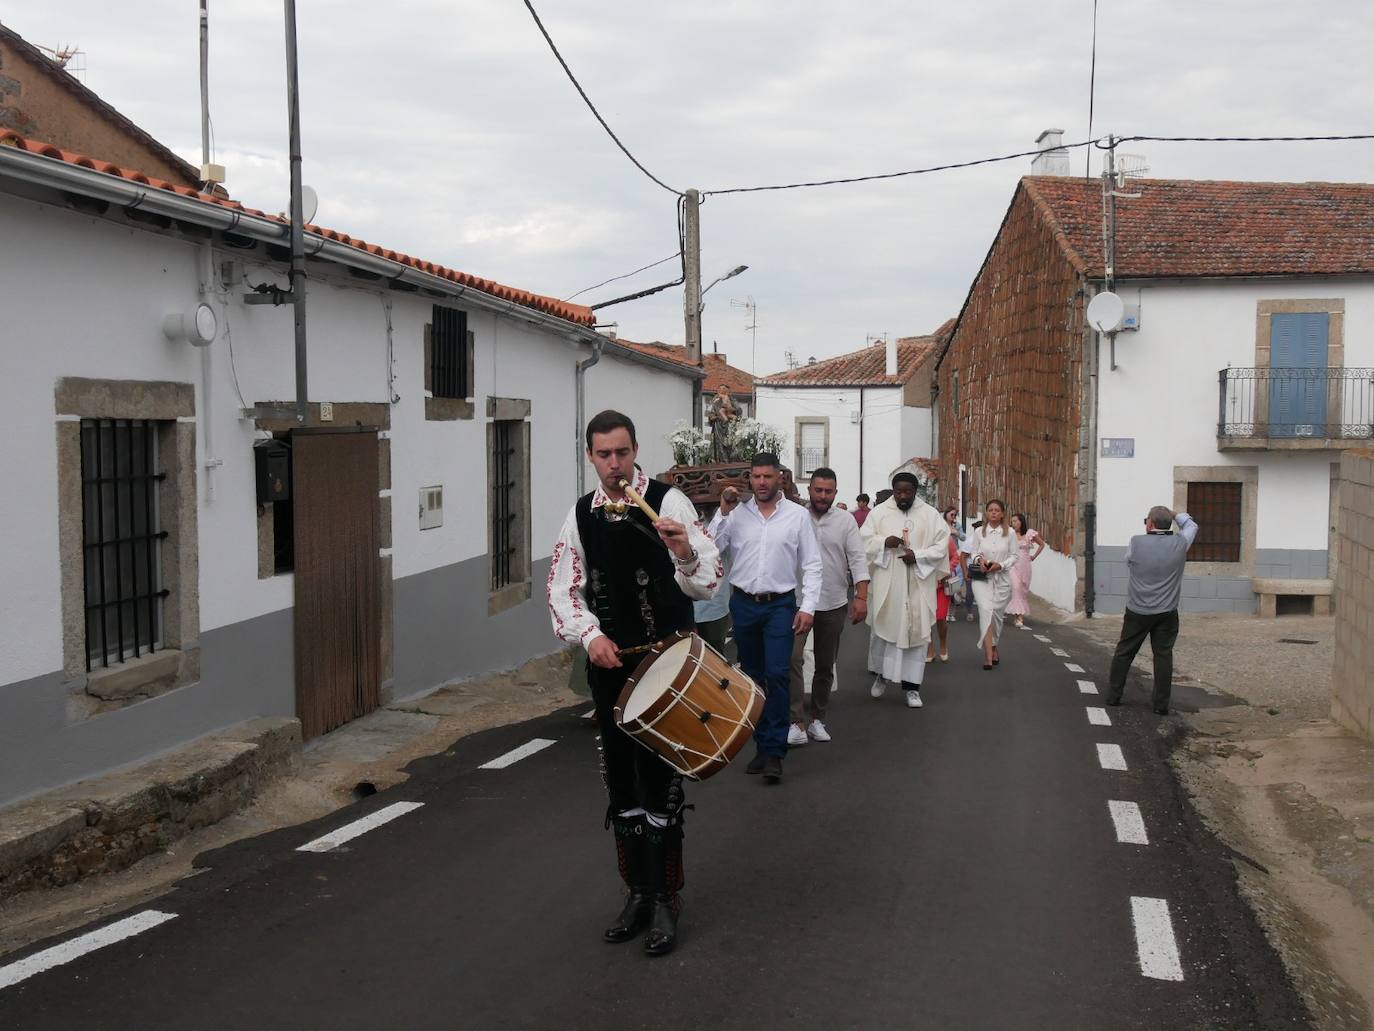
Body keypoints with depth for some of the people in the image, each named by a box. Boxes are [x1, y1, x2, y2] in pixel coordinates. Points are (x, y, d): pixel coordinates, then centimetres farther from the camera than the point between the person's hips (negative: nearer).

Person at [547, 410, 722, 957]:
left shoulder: (668, 501, -10)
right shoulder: (581, 515, 4)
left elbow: (707, 584, -15)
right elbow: (562, 590, 7)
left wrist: (686, 554, -37)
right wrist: (590, 634, -11)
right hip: (609, 663, 5)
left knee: (659, 778, -1)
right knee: (621, 782, 13)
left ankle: (665, 899, 13)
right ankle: (637, 891, 28)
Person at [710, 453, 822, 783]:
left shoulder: (798, 515, -1)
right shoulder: (736, 514, 2)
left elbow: (812, 565, 0)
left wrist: (808, 607, -8)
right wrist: (724, 511, -10)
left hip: (780, 605, -2)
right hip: (743, 604, 3)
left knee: (778, 674, -13)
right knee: (753, 677, 11)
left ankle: (774, 752, -6)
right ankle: (762, 744, 24)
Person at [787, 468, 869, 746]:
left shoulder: (845, 521, 0)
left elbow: (858, 560, -5)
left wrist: (861, 598, -15)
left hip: (834, 604, 2)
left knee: (825, 665, 12)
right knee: (792, 658, -16)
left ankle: (816, 718, 26)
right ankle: (798, 722, -13)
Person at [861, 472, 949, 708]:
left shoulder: (930, 515, 3)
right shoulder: (879, 512, 4)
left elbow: (942, 545, 0)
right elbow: (865, 541, 2)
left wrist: (918, 555, -15)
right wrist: (884, 542, -17)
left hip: (918, 584, 0)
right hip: (887, 583, 0)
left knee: (916, 631, 1)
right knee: (884, 627, 3)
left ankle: (911, 686, 8)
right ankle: (883, 673, 28)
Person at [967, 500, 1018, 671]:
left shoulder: (1010, 533, 0)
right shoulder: (979, 532, 2)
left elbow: (1013, 556, 4)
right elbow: (974, 553, 10)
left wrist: (1000, 565, -12)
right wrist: (979, 559, -12)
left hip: (1001, 578, 1)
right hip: (982, 578, -1)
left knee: (997, 614, 7)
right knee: (985, 610, -17)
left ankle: (992, 648, 31)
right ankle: (989, 654, -20)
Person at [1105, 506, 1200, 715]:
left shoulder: (1136, 542, -10)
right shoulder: (1180, 543, -6)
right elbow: (1191, 525, 14)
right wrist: (1176, 515, 27)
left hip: (1137, 611, 0)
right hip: (1167, 613, 0)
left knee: (1124, 653, 12)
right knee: (1163, 655, 5)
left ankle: (1113, 696, 19)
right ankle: (1161, 704, 5)